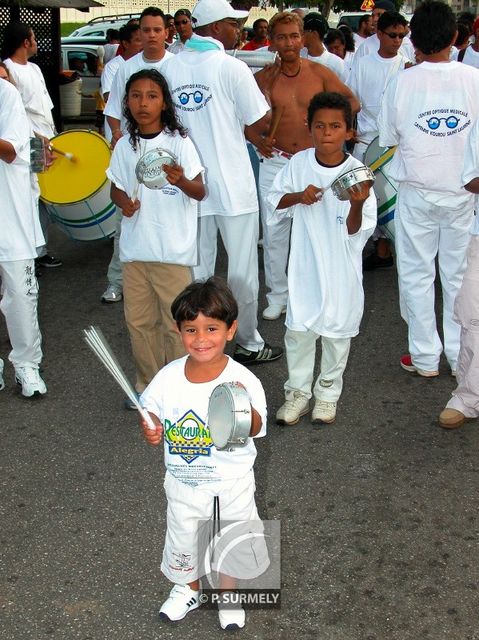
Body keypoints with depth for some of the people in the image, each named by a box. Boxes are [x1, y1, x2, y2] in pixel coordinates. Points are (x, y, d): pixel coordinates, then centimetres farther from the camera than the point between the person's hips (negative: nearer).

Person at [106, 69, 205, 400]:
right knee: (138, 320, 14)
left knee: (177, 322, 2)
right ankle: (148, 387, 30)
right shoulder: (125, 146, 5)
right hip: (135, 248, 5)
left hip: (173, 250, -5)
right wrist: (123, 202, -6)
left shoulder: (179, 142, -8)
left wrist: (181, 181, -34)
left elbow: (200, 192, -12)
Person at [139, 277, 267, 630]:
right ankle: (189, 589, 52)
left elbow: (256, 430, -26)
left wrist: (246, 409, -47)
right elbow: (152, 412, 1)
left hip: (230, 484, -2)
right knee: (183, 538, 23)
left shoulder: (242, 380, -22)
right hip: (183, 482, 3)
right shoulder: (169, 377, -12)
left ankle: (229, 593, 48)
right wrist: (150, 429, -21)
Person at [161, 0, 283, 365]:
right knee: (242, 267, 7)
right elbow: (261, 123, -9)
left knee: (197, 267, 12)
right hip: (232, 184, -5)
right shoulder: (230, 67, -12)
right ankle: (249, 344, 17)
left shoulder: (172, 66, 2)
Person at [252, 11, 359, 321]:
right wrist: (257, 140, -11)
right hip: (275, 162, 1)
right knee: (274, 232, 5)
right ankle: (278, 295, 20)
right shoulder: (264, 78, 0)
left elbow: (353, 102, 6)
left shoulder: (319, 72, 1)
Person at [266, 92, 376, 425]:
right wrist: (298, 196, -12)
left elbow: (357, 231, -14)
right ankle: (298, 392, 27)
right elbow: (275, 201, 7)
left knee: (337, 330, 12)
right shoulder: (299, 163, -6)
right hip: (305, 264, 2)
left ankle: (328, 394, 31)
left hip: (342, 269, -1)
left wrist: (357, 205, -34)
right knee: (298, 328, 9)